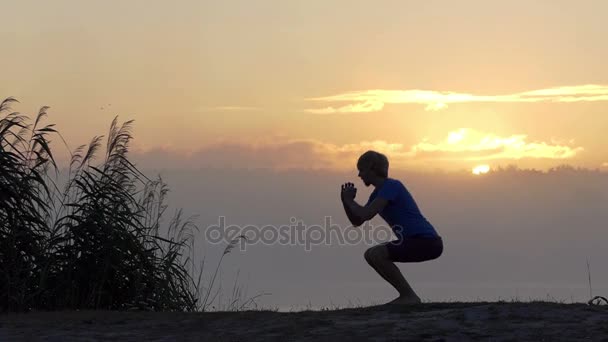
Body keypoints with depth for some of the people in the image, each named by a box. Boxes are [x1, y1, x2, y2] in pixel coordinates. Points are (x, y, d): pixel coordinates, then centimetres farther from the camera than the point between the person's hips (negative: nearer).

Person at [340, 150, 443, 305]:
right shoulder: (378, 193, 17)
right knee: (370, 255, 14)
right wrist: (346, 200, 5)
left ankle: (410, 296, -12)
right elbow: (357, 221, 20)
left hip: (427, 241, -10)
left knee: (376, 254, -20)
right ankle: (406, 294, 13)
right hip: (419, 242, 10)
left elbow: (366, 214, -22)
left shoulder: (391, 186, -12)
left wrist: (349, 200, -4)